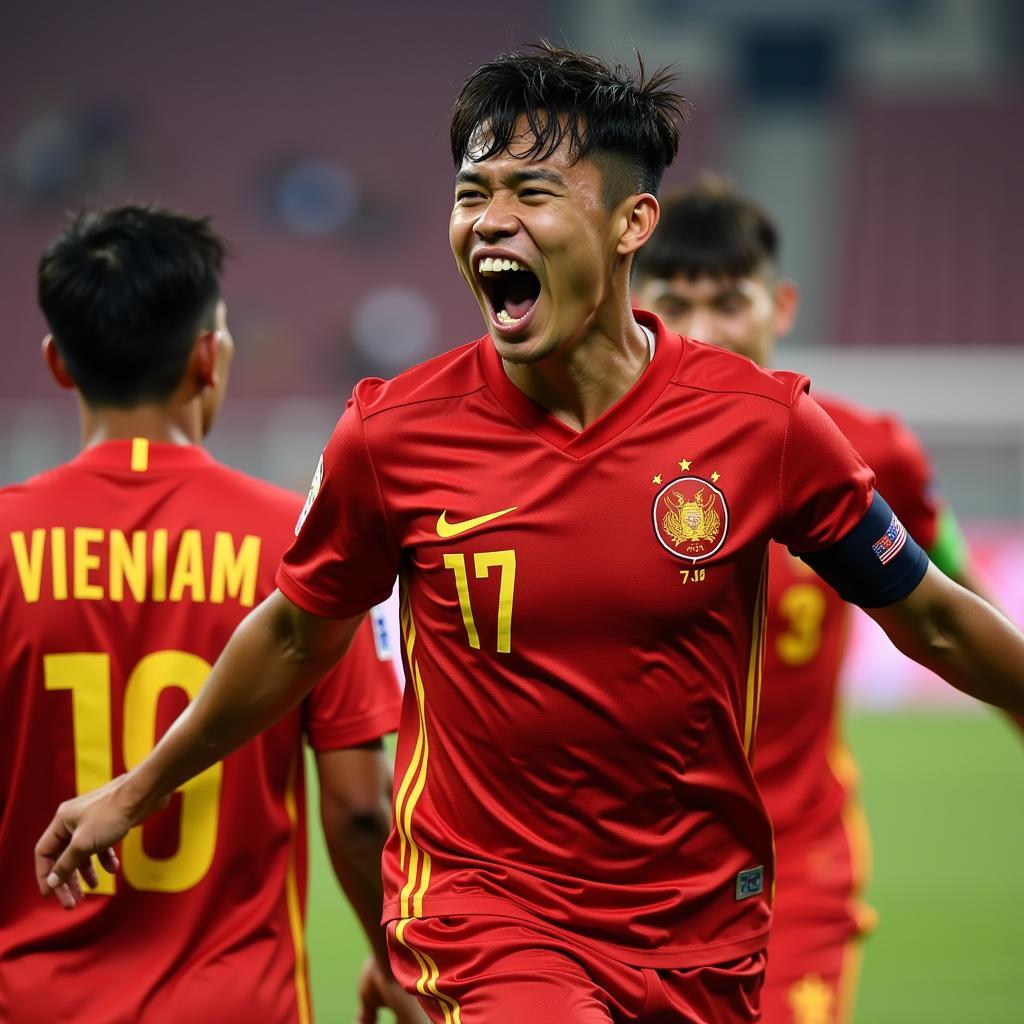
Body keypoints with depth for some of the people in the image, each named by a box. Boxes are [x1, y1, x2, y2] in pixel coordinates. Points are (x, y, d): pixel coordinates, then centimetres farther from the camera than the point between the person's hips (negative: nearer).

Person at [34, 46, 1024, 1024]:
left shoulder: (763, 421, -8)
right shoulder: (392, 435, -7)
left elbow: (931, 619, 6)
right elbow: (294, 635, 10)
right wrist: (136, 791, 19)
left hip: (703, 925, 3)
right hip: (484, 902, -2)